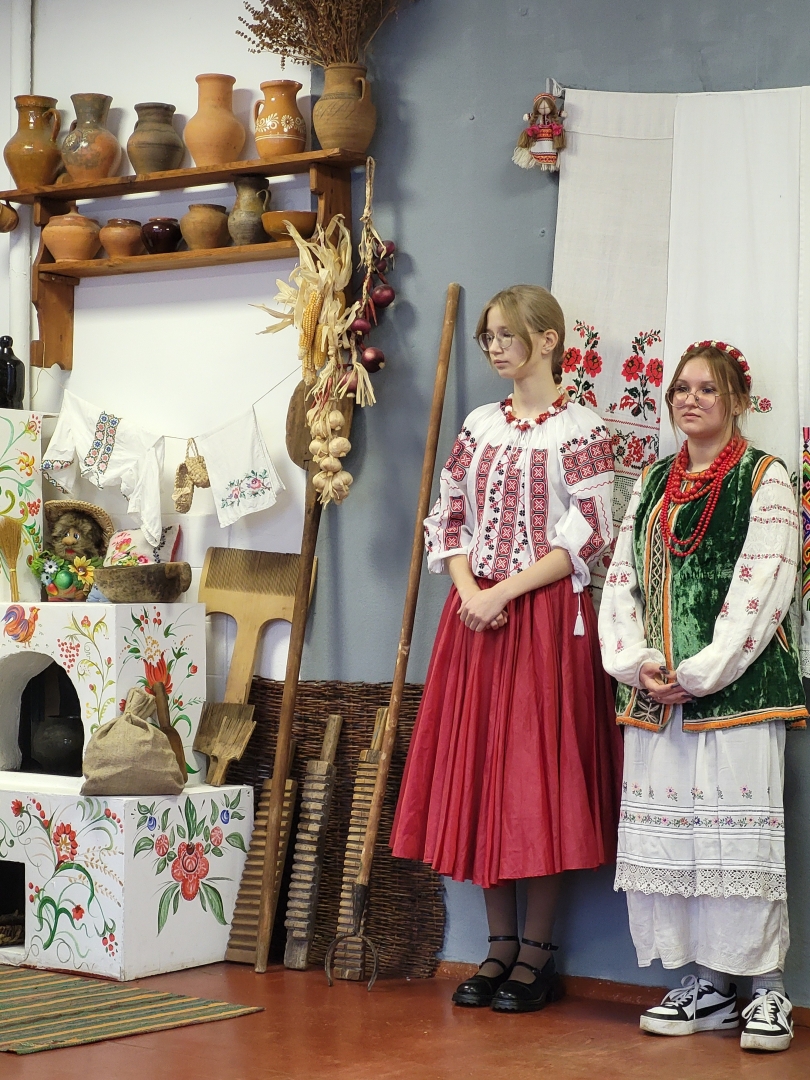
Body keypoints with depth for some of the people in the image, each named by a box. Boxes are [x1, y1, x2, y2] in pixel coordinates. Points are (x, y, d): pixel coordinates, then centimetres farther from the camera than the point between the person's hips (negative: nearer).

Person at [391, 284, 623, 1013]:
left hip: (547, 617, -5)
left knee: (539, 772, -3)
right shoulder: (480, 427, 13)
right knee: (479, 773, 5)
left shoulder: (579, 429, -4)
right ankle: (502, 945, 16)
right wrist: (467, 588, -5)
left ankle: (537, 954, 7)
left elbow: (588, 536, -11)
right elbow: (449, 520, 13)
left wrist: (506, 593, -15)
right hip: (476, 615, 6)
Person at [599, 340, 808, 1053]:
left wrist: (699, 672, -14)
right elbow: (622, 576, 13)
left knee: (740, 827, -8)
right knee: (669, 828, 3)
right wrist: (636, 662, -3)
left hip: (736, 687, -5)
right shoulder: (653, 484, 18)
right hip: (655, 693, 6)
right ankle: (706, 986, 11)